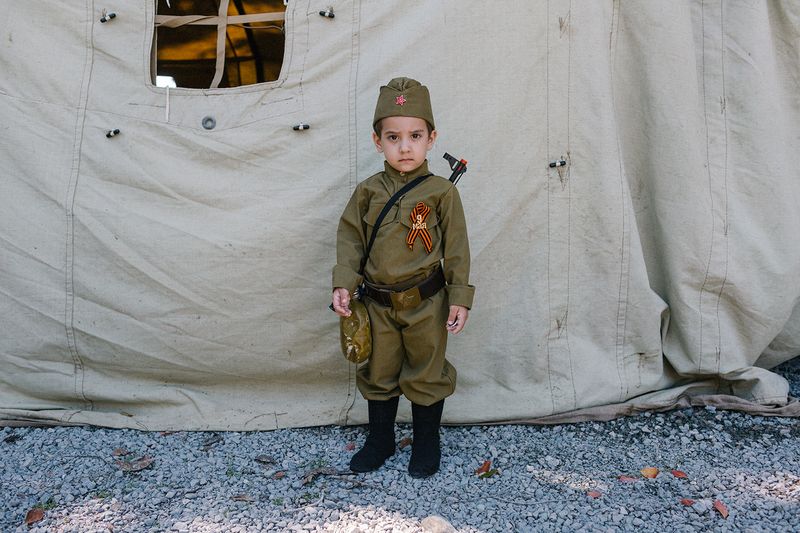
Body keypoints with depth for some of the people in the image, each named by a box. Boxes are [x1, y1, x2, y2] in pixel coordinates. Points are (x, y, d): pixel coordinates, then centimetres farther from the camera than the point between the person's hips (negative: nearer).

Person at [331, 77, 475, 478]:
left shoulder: (441, 192, -7)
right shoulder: (367, 192, -1)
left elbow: (456, 248, -4)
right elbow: (349, 237, 3)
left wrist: (459, 298, -6)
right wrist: (343, 284, -7)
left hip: (426, 303, -2)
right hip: (378, 304, 3)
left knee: (426, 376, 12)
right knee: (379, 375, 17)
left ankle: (426, 444, 33)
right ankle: (380, 441, 38)